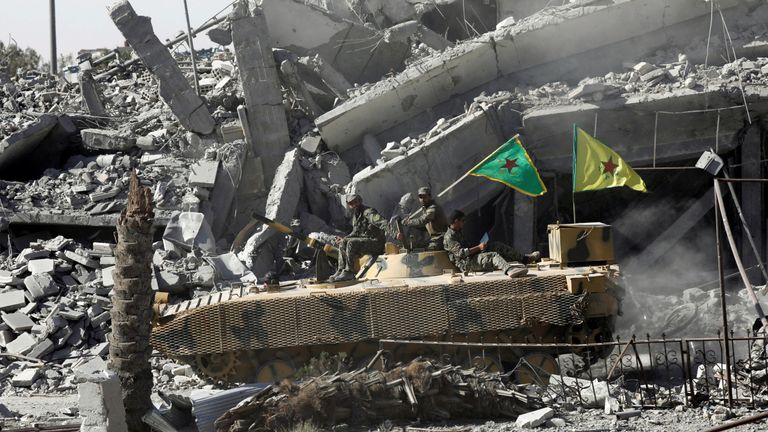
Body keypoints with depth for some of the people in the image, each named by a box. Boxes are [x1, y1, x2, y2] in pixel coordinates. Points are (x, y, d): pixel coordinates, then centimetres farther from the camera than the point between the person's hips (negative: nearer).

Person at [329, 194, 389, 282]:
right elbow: (356, 232, 24)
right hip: (365, 241, 9)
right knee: (343, 243, -1)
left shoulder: (369, 212, -14)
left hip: (376, 242, -9)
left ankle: (349, 272, -26)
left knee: (351, 243, -26)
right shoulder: (355, 215, 14)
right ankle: (341, 270, -10)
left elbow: (383, 223, -26)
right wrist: (344, 239, 9)